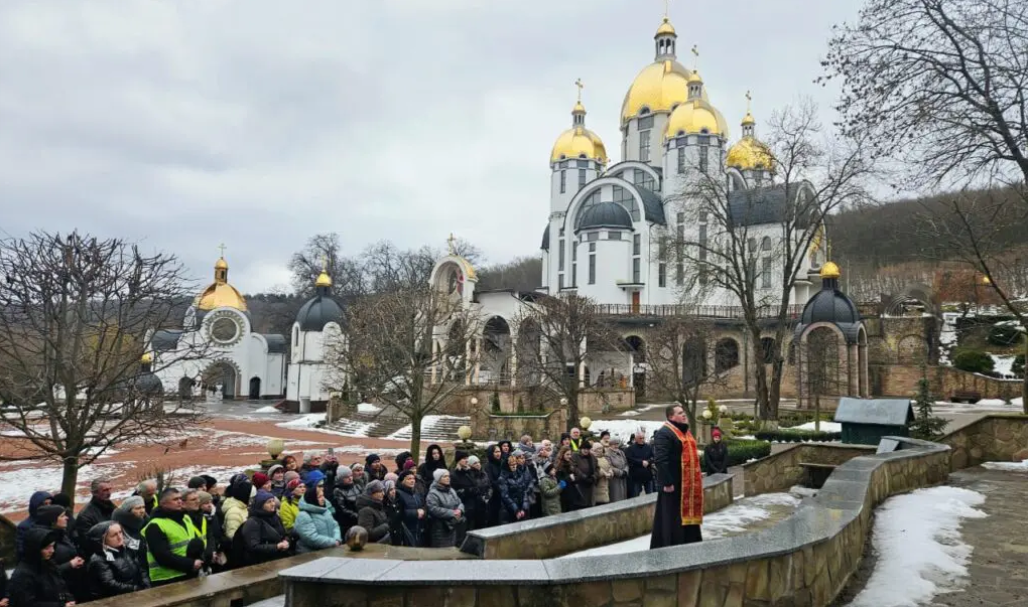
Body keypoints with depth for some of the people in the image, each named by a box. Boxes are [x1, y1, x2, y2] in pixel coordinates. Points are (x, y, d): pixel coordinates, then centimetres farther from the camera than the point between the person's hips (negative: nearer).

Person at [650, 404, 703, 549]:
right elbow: (660, 460, -24)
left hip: (687, 484, 10)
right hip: (673, 484, -10)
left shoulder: (684, 432, 16)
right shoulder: (664, 433, -15)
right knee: (671, 519, -5)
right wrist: (667, 482, -26)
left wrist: (697, 476, 21)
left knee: (687, 515, 15)